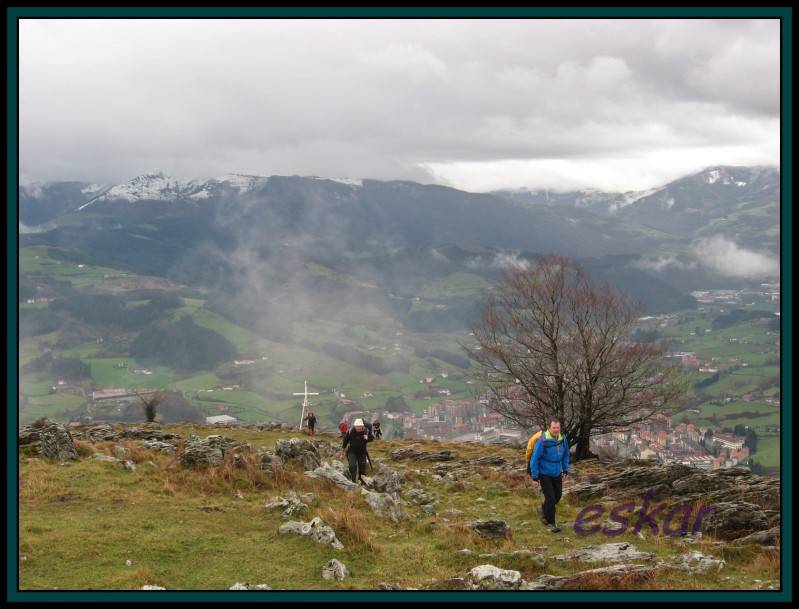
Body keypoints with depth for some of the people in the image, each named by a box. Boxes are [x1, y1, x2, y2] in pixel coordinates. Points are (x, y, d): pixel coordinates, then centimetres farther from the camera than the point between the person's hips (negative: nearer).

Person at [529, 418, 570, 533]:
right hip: (544, 474, -6)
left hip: (557, 473, 6)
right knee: (550, 498, -9)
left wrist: (566, 471, 7)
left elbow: (565, 455, 7)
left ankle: (544, 510, 47)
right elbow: (534, 459, -20)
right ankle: (550, 524, 6)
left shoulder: (563, 439, -11)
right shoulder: (542, 441, -28)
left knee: (557, 496, 17)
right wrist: (534, 478, -17)